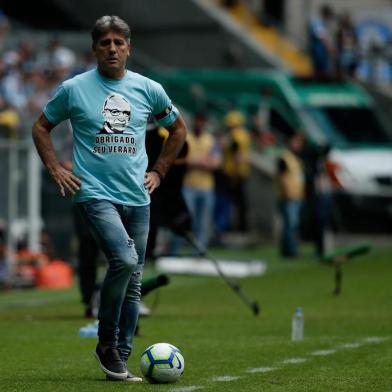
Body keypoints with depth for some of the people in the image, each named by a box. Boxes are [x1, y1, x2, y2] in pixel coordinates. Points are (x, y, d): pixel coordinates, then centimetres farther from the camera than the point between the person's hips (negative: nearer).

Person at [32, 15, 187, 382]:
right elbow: (41, 127, 12)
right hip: (95, 193, -4)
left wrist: (158, 171, 14)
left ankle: (120, 360, 17)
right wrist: (55, 168, 2)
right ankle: (106, 344, -8)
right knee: (124, 260, -25)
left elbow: (178, 128, 22)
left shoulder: (148, 89, 6)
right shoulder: (73, 89, -1)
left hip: (137, 197, 4)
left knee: (133, 281, 6)